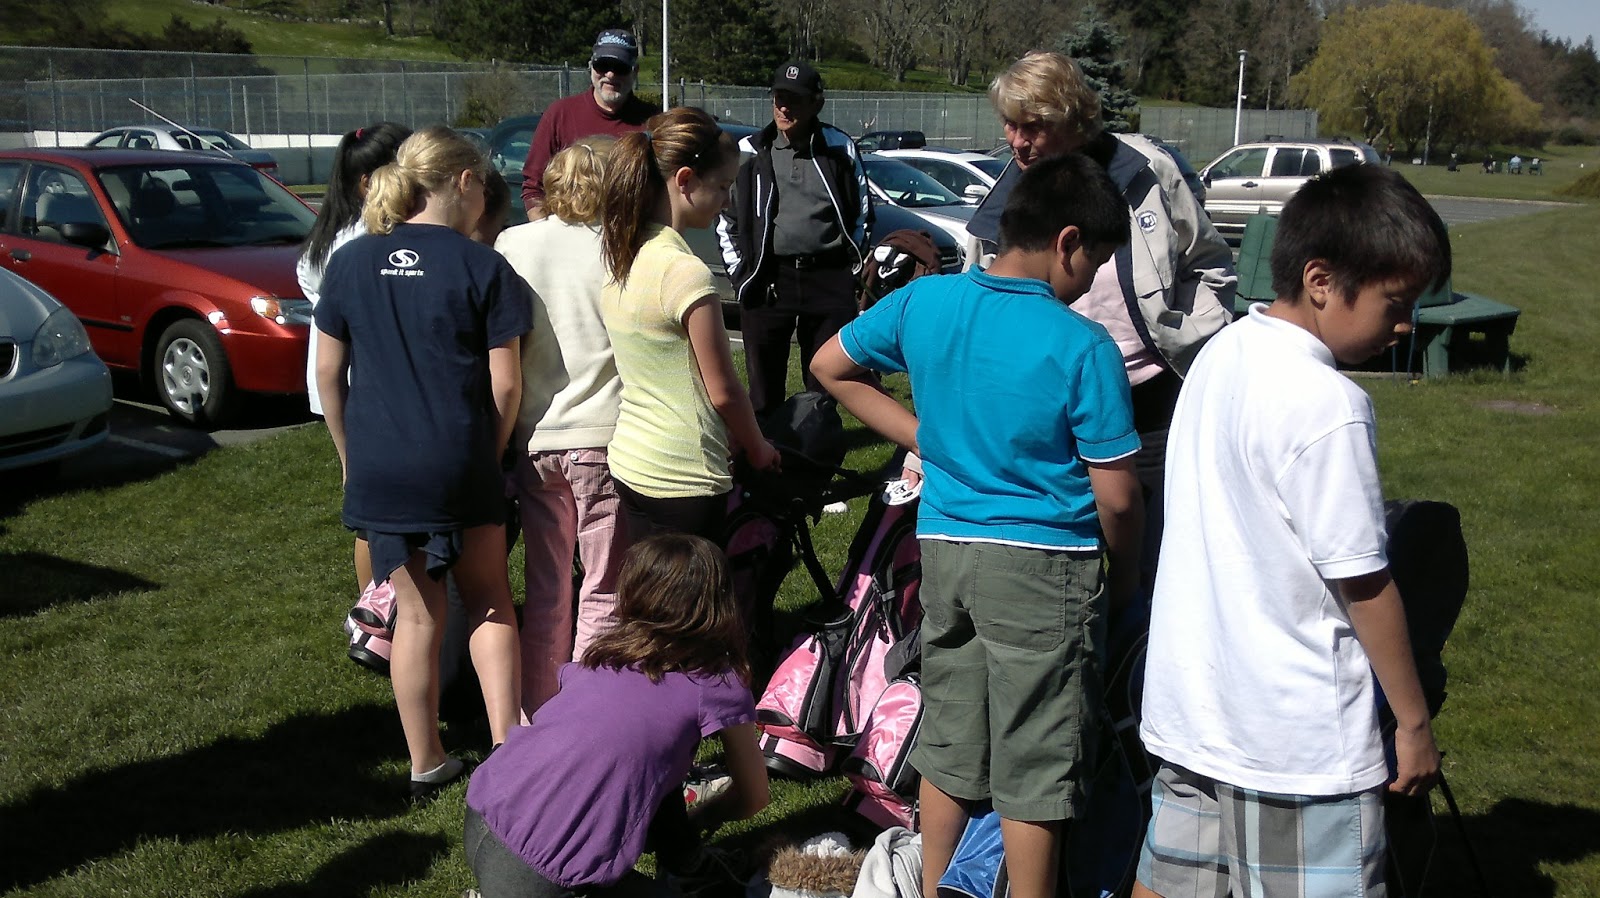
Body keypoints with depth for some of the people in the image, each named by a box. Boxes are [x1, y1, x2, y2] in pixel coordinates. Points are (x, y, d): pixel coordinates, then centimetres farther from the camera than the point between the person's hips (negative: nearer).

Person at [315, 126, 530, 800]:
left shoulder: (350, 263, 4)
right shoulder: (481, 267, -6)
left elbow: (328, 372, 7)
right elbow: (505, 383, -6)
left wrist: (350, 454, 18)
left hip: (378, 468, 3)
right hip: (460, 465, -3)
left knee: (417, 614, 13)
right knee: (489, 602, 16)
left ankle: (425, 767, 22)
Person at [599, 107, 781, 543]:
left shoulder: (620, 256, 6)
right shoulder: (685, 273, -20)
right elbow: (723, 390, -13)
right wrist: (758, 449, 4)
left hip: (629, 462, 9)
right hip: (684, 478, -9)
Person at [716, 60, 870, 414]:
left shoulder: (840, 149, 4)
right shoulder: (751, 152, 4)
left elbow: (862, 211, 15)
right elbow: (727, 221, 11)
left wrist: (850, 263, 10)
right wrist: (740, 272, 5)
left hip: (829, 280, 0)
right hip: (768, 281, 0)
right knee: (764, 385, 4)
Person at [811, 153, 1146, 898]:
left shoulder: (922, 302, -1)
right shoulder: (1083, 347, -15)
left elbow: (830, 367, 13)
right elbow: (1117, 494, -13)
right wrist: (1125, 573, 6)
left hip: (943, 547, 5)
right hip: (1041, 565, -5)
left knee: (946, 748, 19)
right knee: (1033, 772, 7)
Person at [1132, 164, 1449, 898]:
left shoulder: (1219, 355, 4)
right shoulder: (1325, 403, -21)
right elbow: (1363, 582, -17)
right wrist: (1414, 722, -5)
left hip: (1189, 698, 8)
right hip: (1298, 737, -8)